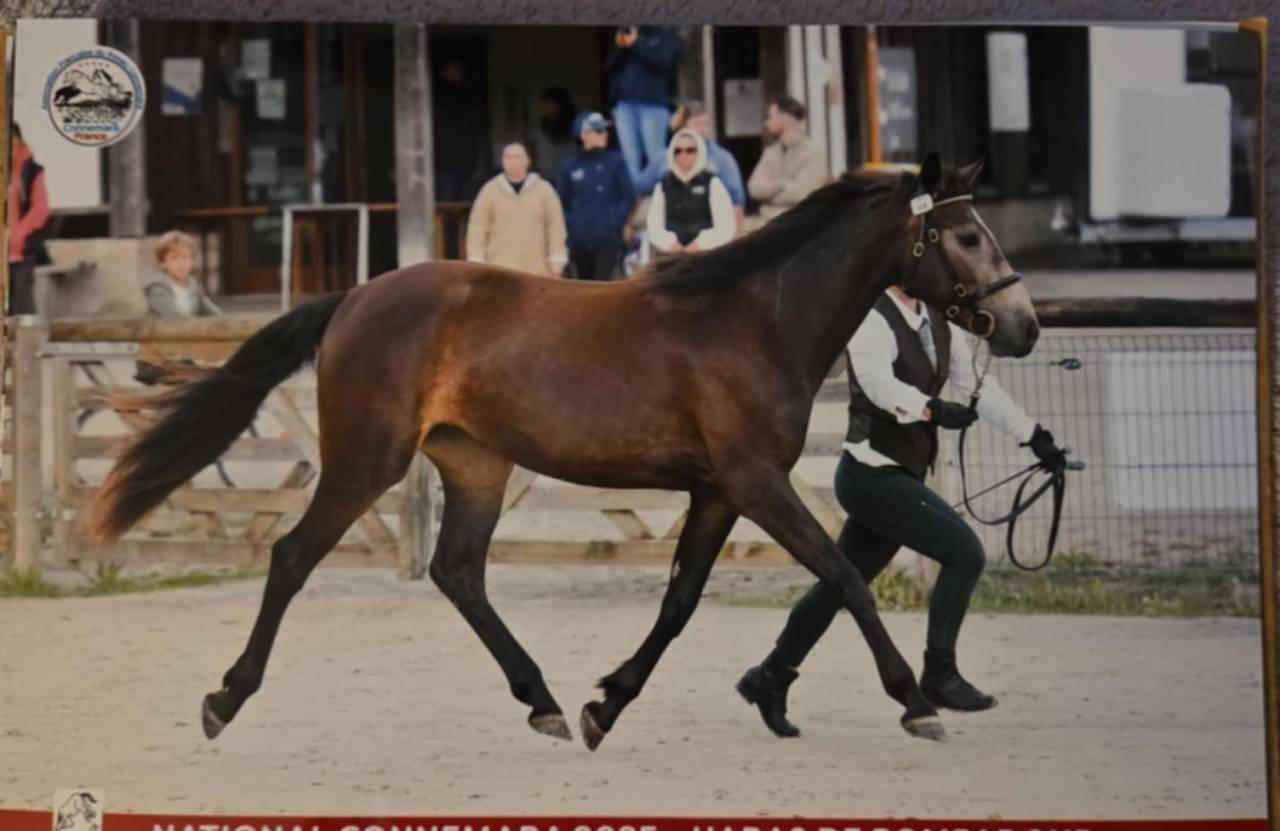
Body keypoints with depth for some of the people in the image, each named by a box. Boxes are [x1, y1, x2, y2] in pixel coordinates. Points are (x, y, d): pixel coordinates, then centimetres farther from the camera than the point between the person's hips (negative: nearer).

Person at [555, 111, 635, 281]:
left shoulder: (615, 161, 1)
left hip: (608, 239, -3)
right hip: (580, 240, 3)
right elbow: (562, 202, 11)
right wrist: (570, 225, -2)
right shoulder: (570, 167, 5)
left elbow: (629, 197, 1)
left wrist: (615, 221, -8)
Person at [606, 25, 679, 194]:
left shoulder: (664, 34, 6)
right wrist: (618, 48, -3)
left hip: (653, 103, -5)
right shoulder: (625, 33, 19)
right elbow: (609, 67, 14)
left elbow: (663, 60, -12)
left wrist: (636, 43, -10)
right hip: (625, 104, 5)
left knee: (656, 157, -7)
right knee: (630, 158, 1)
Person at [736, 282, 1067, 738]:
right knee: (963, 551, -16)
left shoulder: (938, 324, 11)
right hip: (871, 473, -9)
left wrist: (1035, 437, 13)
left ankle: (771, 679, 25)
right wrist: (933, 409, -46)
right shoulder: (871, 321, -14)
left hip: (901, 475, 9)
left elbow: (978, 384, 15)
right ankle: (940, 675, -11)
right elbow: (879, 381, -32)